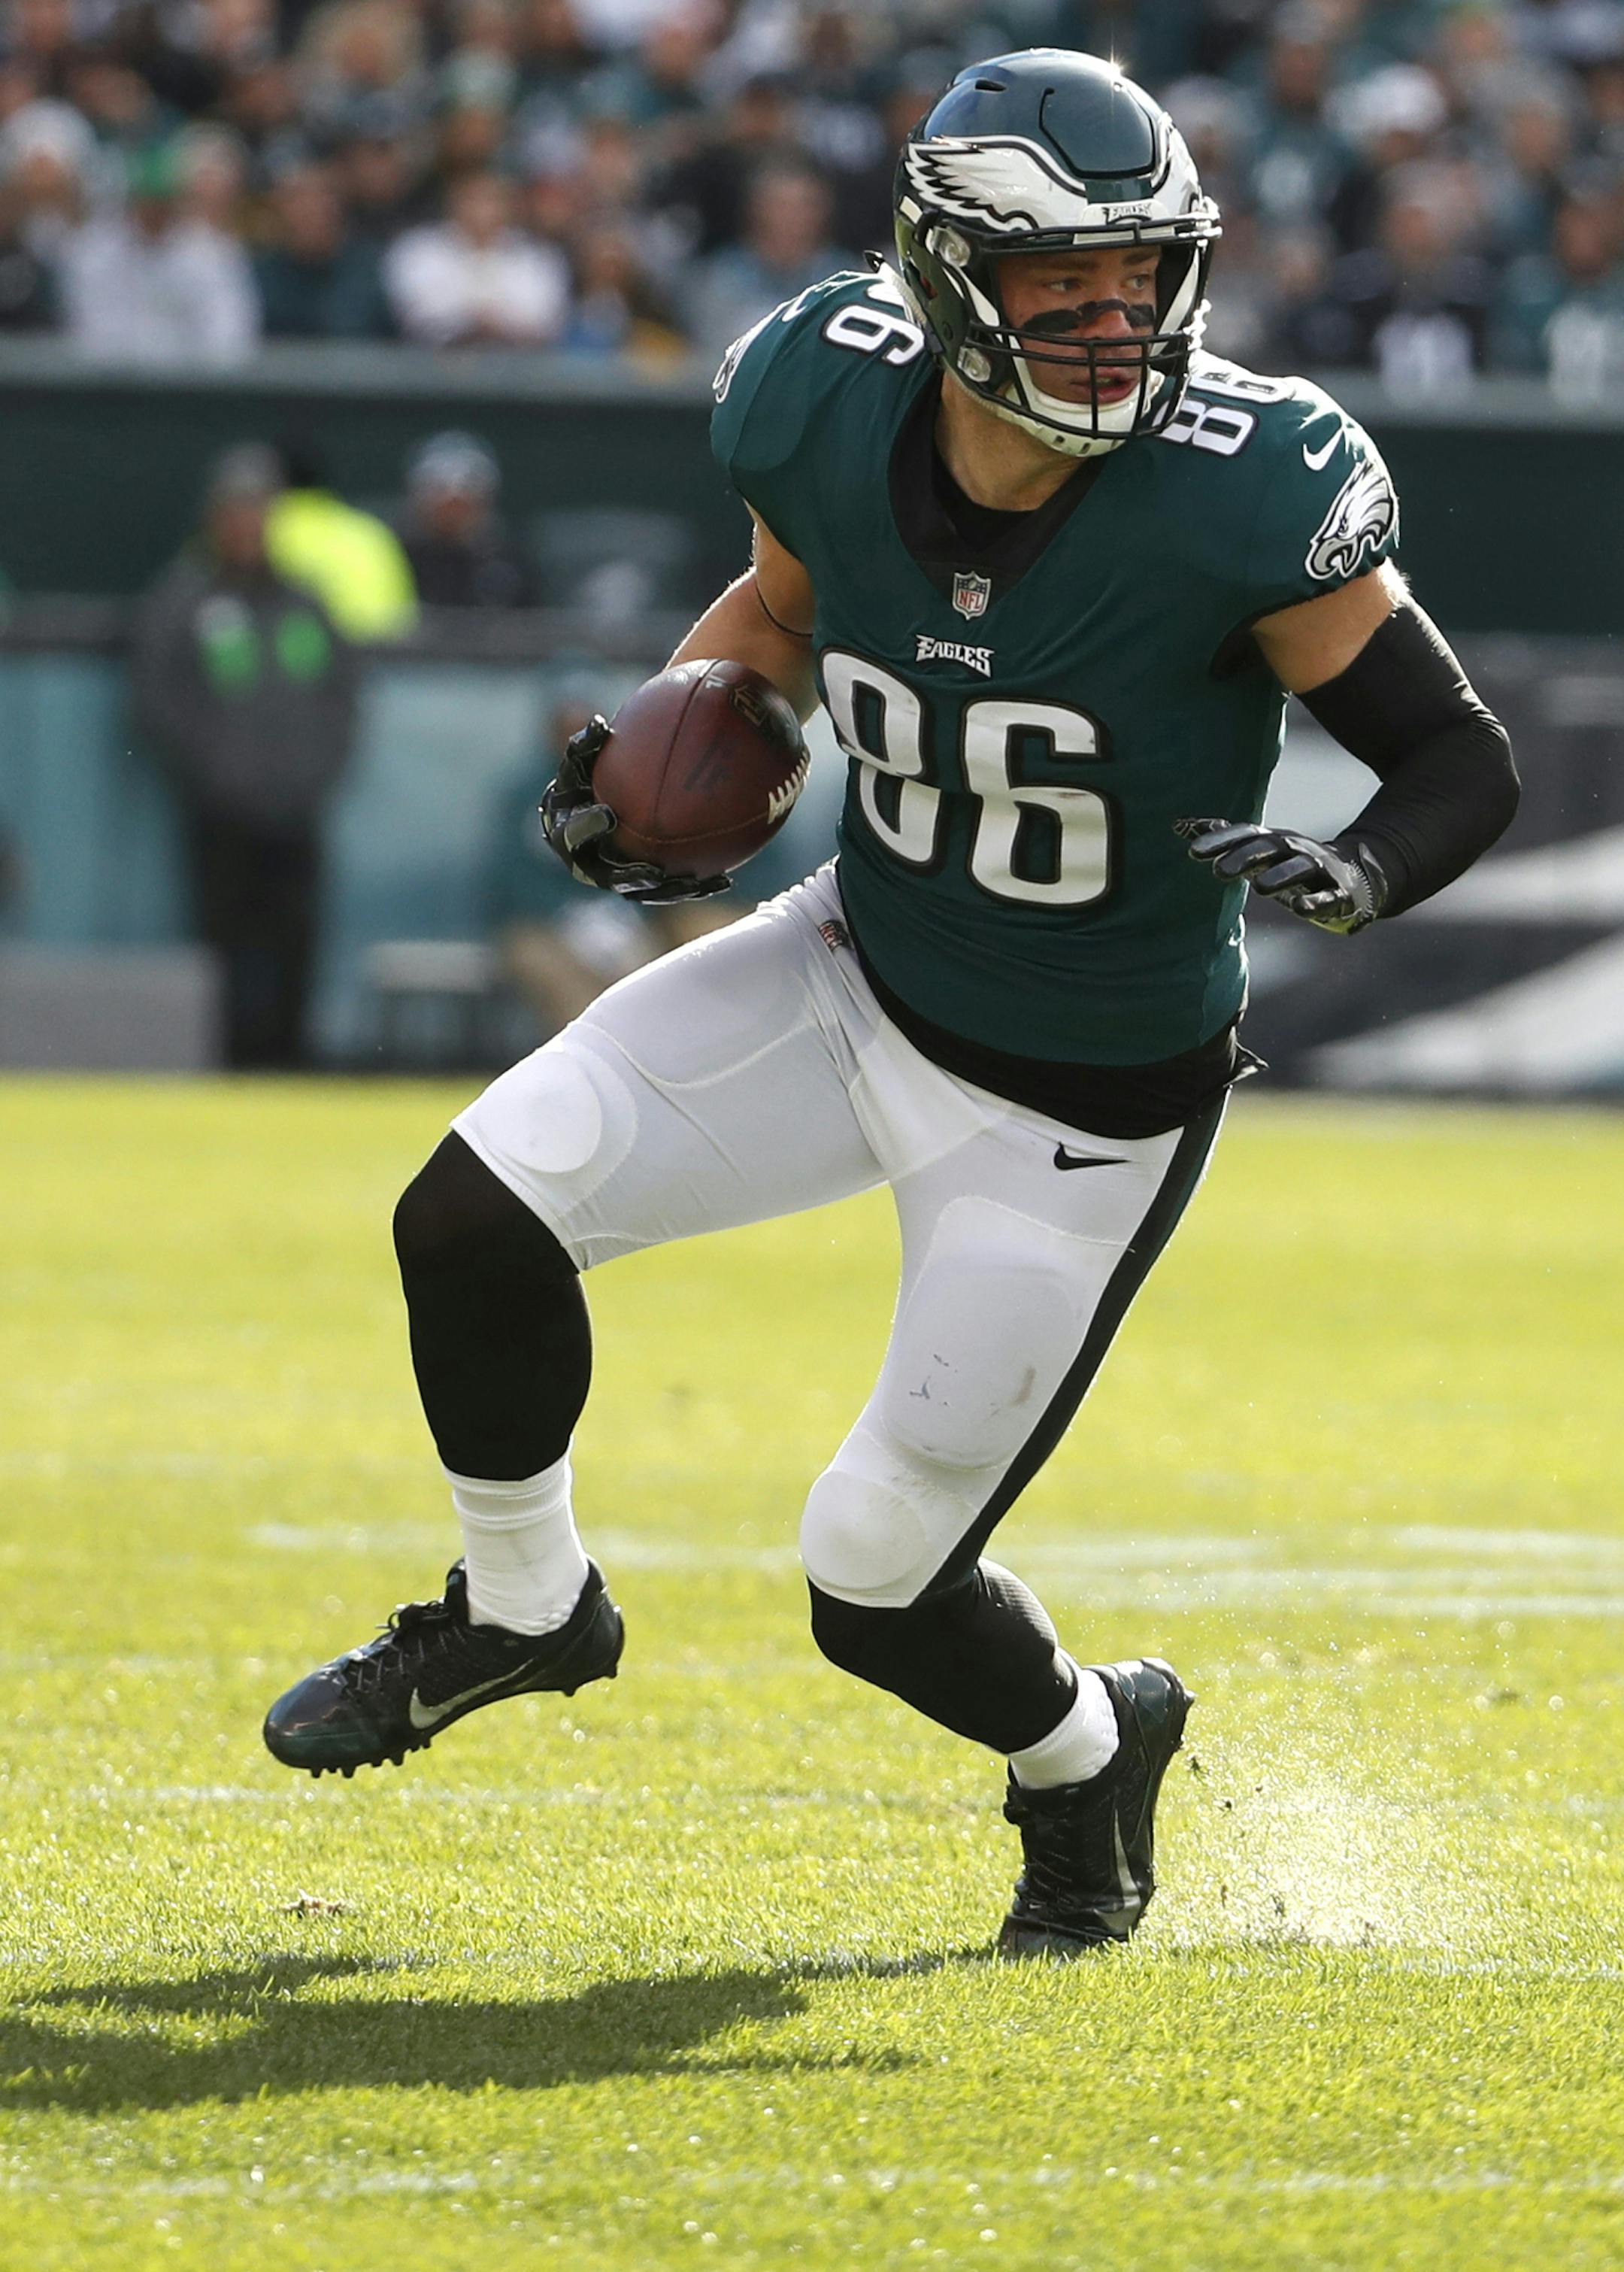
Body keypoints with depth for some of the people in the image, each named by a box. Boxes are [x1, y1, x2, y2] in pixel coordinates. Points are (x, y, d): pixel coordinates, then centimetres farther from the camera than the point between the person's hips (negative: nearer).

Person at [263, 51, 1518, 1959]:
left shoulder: (1238, 496, -27)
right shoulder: (834, 410, -14)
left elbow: (1463, 759, -18)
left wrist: (1352, 874, -38)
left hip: (1082, 1112, -4)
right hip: (860, 969, 4)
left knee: (877, 1586, -1)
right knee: (476, 1215, -11)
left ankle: (1085, 1744, 36)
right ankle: (520, 1608, 18)